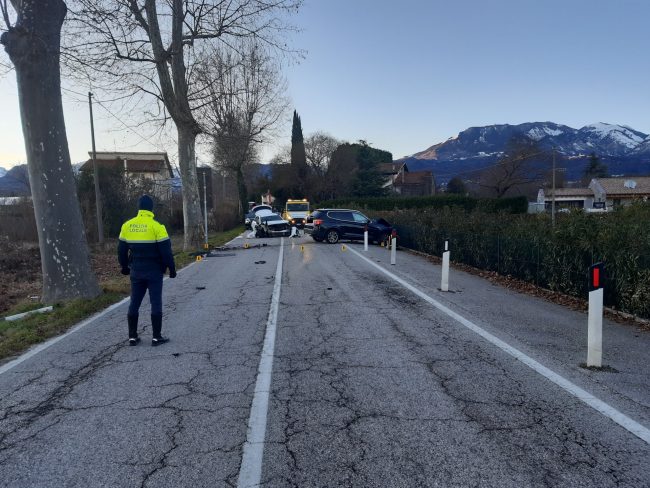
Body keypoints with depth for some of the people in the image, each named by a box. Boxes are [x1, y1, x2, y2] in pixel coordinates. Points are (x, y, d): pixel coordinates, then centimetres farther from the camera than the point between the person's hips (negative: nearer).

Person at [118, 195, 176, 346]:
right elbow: (166, 251, -12)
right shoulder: (156, 226, -13)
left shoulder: (127, 226, 3)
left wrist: (124, 266, 24)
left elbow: (122, 250, 11)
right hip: (154, 272, -4)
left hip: (136, 272, 4)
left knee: (134, 303, 12)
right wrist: (172, 268, -2)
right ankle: (156, 337, 4)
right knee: (156, 303, 2)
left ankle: (132, 337, 17)